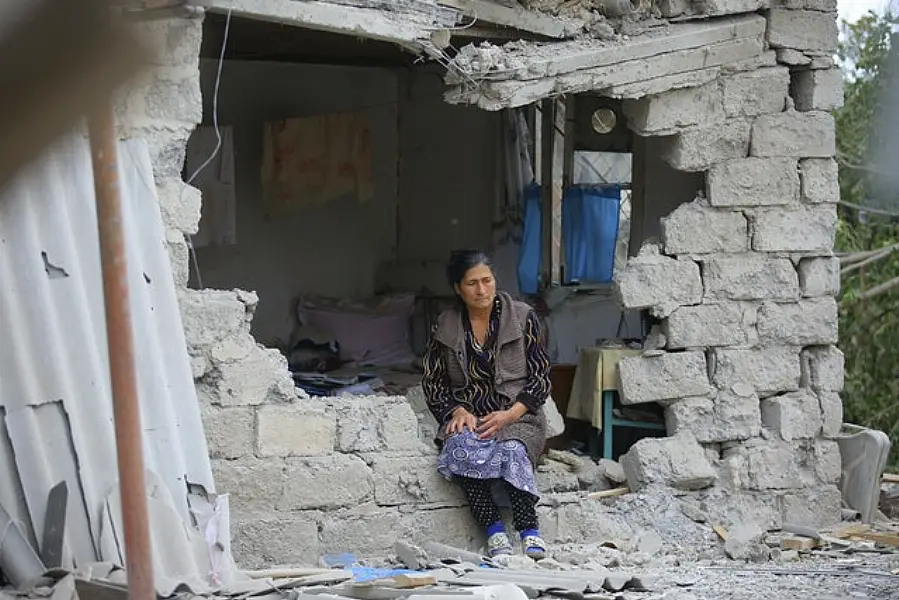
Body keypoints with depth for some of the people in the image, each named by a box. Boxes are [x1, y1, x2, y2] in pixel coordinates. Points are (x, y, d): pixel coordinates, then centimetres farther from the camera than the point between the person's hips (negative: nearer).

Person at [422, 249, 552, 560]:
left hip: (517, 416, -1)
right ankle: (493, 530, -38)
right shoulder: (445, 327, 8)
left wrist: (509, 415, -14)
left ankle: (529, 529, -39)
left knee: (512, 450, -37)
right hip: (468, 417, 1)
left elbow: (540, 378, 2)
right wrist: (457, 411, -9)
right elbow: (433, 383, 12)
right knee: (462, 447, -35)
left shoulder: (523, 318, 3)